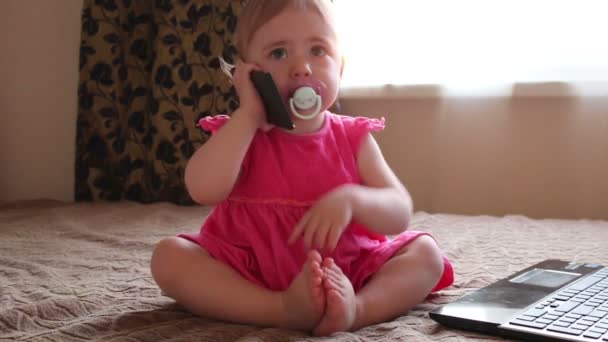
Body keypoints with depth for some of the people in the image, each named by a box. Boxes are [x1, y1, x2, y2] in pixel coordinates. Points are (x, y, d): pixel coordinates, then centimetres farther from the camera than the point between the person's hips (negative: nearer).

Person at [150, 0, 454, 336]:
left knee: (425, 252, -14)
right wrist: (249, 114, -19)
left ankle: (358, 309, -40)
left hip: (343, 273, 2)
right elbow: (203, 190, -24)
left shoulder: (353, 138, 0)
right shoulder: (238, 133, -3)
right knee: (169, 256, -23)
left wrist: (351, 199, -28)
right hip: (251, 275, -1)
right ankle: (283, 311, -37)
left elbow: (400, 215, -7)